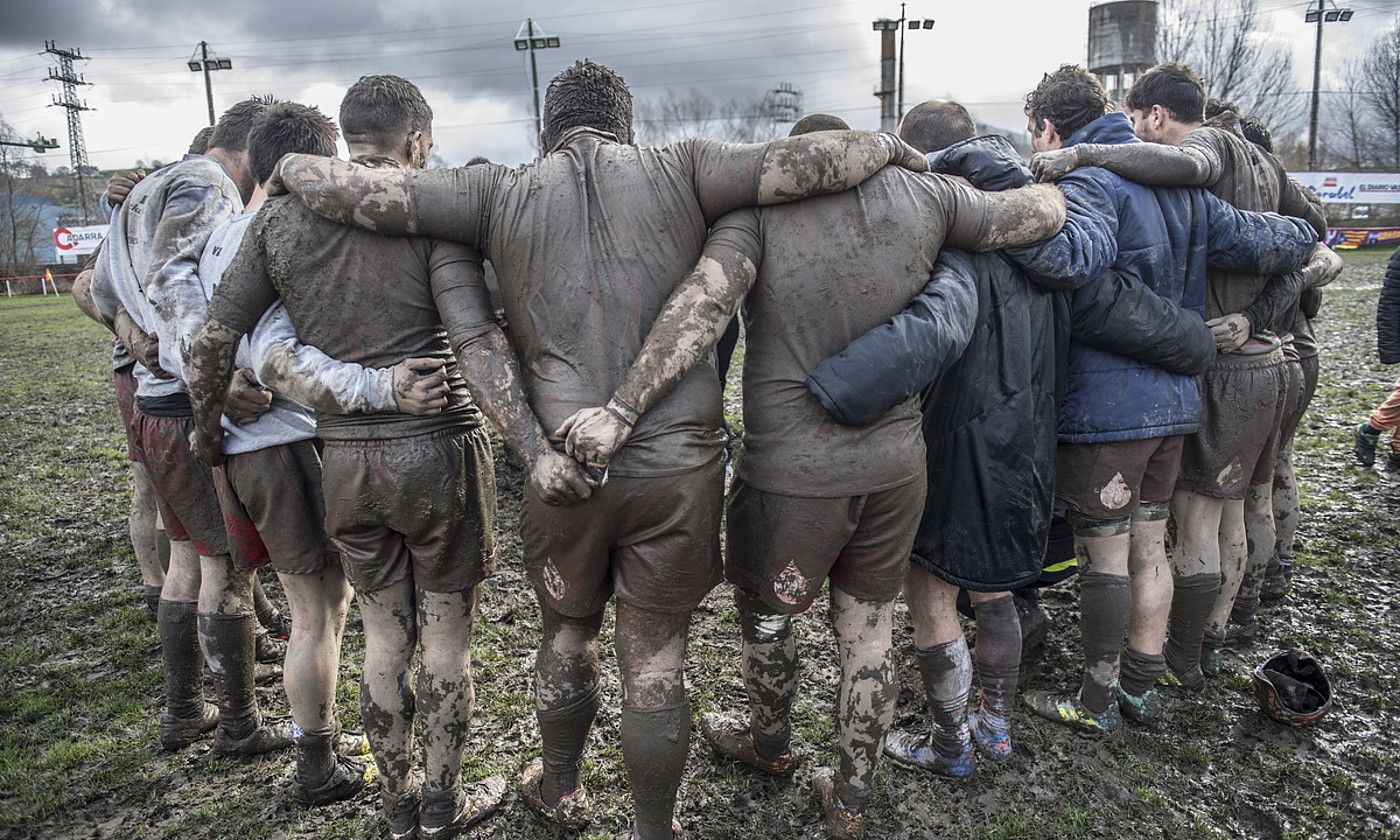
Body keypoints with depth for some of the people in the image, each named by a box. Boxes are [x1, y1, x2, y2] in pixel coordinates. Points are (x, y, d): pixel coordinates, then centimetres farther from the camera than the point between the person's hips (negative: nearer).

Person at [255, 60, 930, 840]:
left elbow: (335, 186, 0)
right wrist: (889, 146, 13)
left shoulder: (501, 194, 2)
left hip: (563, 465, 1)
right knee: (656, 660, 13)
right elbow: (817, 161, -7)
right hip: (679, 462, -1)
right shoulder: (677, 172, 0)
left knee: (567, 632, 26)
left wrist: (292, 164, 21)